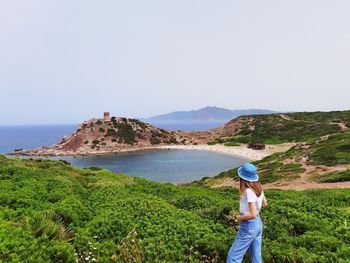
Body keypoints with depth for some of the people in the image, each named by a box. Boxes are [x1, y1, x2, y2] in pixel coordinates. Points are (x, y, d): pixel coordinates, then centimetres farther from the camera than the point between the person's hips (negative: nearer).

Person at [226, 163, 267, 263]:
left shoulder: (248, 191, -24)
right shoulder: (258, 187, 0)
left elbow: (253, 215, -27)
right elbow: (264, 204, 15)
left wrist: (239, 217, -13)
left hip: (249, 226, -9)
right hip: (258, 224, 9)